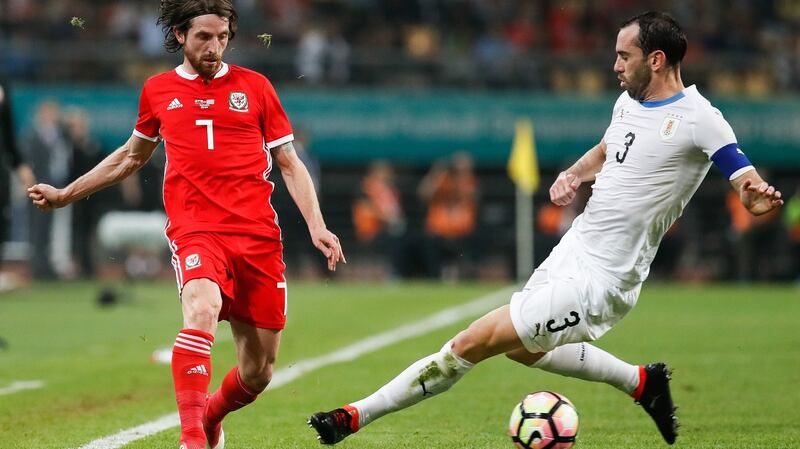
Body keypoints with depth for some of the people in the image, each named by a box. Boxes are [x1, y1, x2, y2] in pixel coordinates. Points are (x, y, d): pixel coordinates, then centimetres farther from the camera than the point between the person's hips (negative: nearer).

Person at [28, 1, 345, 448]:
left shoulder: (254, 86, 9)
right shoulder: (158, 90, 11)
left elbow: (290, 163, 13)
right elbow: (132, 155, 29)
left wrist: (317, 226, 1)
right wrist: (66, 194, 31)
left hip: (258, 234, 1)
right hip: (195, 229, -1)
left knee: (259, 370, 4)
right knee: (201, 308, -34)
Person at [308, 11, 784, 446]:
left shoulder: (698, 119, -16)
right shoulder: (629, 101, 8)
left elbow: (750, 185, -16)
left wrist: (757, 195, -39)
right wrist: (574, 174, 6)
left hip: (598, 282, -9)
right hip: (574, 249, 10)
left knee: (472, 343, -10)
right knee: (521, 349, 30)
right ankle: (642, 382, 36)